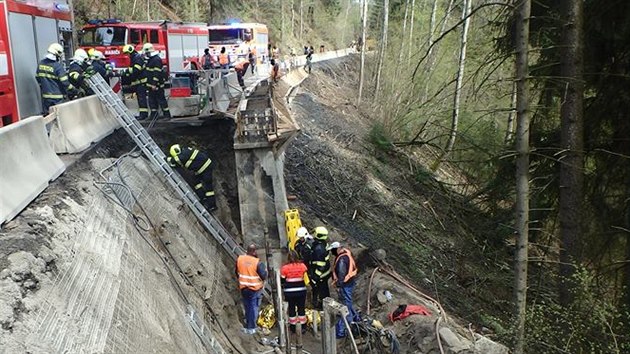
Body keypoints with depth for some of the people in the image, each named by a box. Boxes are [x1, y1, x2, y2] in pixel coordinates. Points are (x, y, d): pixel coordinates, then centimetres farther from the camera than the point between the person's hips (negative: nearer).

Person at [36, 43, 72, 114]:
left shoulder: (41, 64, 5)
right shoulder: (58, 66, -16)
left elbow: (37, 77, 14)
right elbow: (64, 82, -16)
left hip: (45, 95, 6)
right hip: (57, 96, -6)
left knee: (46, 115, 12)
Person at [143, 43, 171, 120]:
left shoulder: (156, 59, -17)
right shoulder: (150, 59, 15)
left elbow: (157, 73, -22)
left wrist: (154, 84, -24)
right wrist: (148, 84, 24)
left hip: (157, 85, -10)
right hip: (151, 85, 10)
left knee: (161, 99, -6)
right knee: (152, 100, 12)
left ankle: (167, 114, -1)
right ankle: (154, 115, 20)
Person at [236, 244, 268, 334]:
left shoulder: (239, 259, -7)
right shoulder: (257, 262, -22)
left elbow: (237, 273, 6)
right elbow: (263, 276, -17)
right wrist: (264, 269, 2)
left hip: (243, 288, 4)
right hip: (255, 289, -4)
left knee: (247, 307, 21)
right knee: (254, 307, 10)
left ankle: (247, 326, 34)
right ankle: (251, 328, 16)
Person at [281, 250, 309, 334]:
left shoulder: (285, 268, -11)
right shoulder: (302, 266, -7)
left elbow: (282, 281, -3)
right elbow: (306, 278, 0)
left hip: (289, 292, -1)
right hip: (301, 291, 1)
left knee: (291, 309, 12)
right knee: (301, 308, 13)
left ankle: (293, 328, 20)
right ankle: (303, 327, 19)